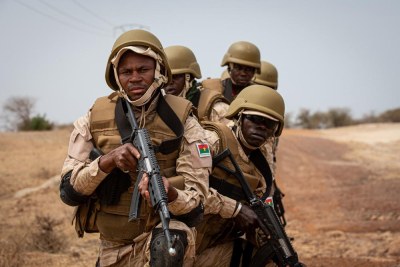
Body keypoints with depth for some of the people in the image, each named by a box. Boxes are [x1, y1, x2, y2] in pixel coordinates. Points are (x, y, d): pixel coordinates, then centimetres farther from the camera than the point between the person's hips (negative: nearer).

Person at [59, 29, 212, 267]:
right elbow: (69, 191, -5)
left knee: (166, 244, -34)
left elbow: (196, 203, -10)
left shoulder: (182, 122, -6)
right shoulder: (93, 121, 0)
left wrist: (169, 193, -32)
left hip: (164, 231, -3)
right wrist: (107, 161, -22)